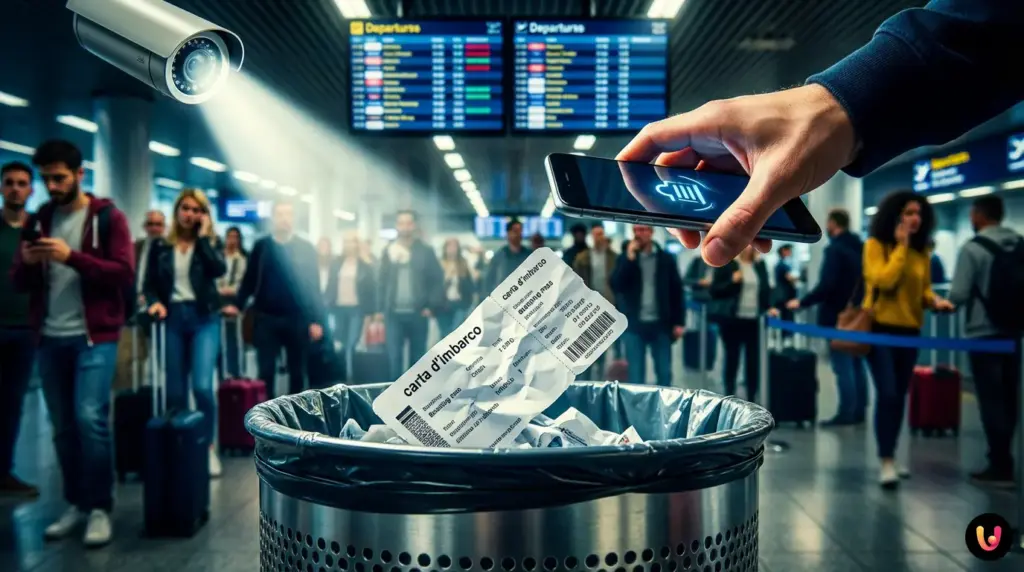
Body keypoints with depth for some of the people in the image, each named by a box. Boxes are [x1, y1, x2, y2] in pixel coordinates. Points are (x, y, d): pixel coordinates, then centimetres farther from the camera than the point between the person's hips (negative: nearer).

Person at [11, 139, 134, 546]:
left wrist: (72, 257, -21)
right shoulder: (39, 220, 12)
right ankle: (75, 504, 20)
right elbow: (19, 283, 12)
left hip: (94, 337, -5)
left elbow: (125, 274, -11)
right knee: (63, 426, 9)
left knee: (90, 418, -12)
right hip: (50, 339, 5)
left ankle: (100, 508, -1)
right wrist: (26, 262, -10)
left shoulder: (108, 217, -2)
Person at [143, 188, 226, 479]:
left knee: (202, 386, -14)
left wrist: (203, 235, -9)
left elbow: (219, 269, -14)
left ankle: (208, 447, 2)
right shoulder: (161, 247, 8)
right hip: (173, 318, 2)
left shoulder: (210, 243, 6)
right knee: (175, 391, 5)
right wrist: (155, 303, -11)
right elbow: (149, 284, 9)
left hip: (203, 318, -2)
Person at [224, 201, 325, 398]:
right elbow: (249, 279, 9)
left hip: (297, 319, 0)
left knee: (297, 372, 9)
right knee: (266, 371, 4)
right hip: (266, 318, 1)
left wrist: (316, 320, -6)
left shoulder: (306, 248, 2)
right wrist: (237, 305, -4)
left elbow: (313, 286, 0)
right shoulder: (261, 246, 6)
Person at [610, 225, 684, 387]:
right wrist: (629, 258, -16)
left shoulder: (666, 259, 4)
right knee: (636, 374, 3)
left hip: (660, 325, 0)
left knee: (664, 373, 7)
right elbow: (616, 285, -10)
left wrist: (679, 322, 0)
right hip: (635, 325, 0)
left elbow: (677, 290, 5)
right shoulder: (625, 258, 4)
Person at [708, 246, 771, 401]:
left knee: (754, 361, 4)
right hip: (732, 320, -4)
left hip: (754, 320, 4)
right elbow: (713, 291, -5)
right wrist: (732, 281, -17)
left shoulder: (759, 264, 10)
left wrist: (769, 307, 4)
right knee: (732, 359, 4)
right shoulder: (725, 263, -4)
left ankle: (752, 401, 16)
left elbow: (765, 288, 18)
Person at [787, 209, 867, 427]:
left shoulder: (835, 249, -16)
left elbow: (826, 285, -24)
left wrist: (802, 302, -14)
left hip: (837, 316, -8)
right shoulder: (861, 248, 11)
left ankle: (846, 413, -4)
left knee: (842, 365, -5)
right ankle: (859, 411, 16)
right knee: (856, 363, 12)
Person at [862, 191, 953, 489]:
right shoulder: (875, 245, -8)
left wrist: (935, 301, -10)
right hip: (879, 328, -5)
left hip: (909, 331, 6)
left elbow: (923, 289, 11)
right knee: (887, 394, -13)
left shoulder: (922, 251, 8)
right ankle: (886, 461, -4)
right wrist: (901, 246, -17)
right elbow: (884, 281, -21)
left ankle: (890, 456, 24)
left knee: (899, 396, 12)